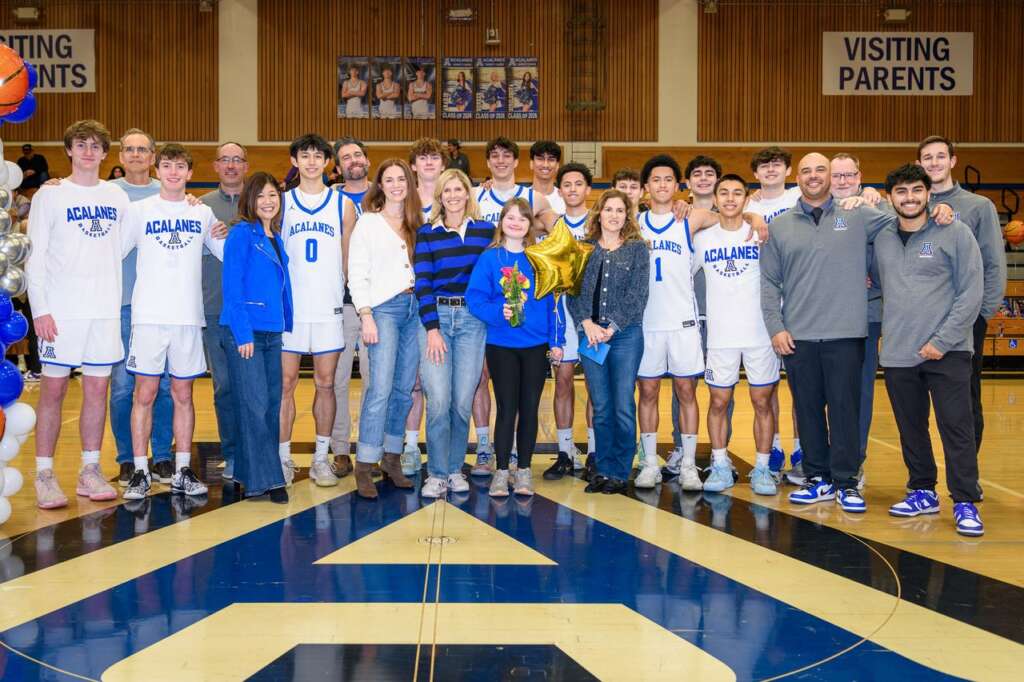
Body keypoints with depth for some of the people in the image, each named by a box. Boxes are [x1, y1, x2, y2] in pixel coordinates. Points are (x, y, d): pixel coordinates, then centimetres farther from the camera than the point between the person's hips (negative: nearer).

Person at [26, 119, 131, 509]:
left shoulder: (117, 197, 11)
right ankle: (44, 474, 8)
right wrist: (40, 309, -10)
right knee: (53, 388, -1)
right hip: (62, 310, -3)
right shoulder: (50, 195, 1)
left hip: (106, 309, 3)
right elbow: (34, 257, -3)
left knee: (97, 388, 7)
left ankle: (90, 471, 16)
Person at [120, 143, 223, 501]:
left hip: (189, 316, 2)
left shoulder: (203, 213, 11)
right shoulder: (139, 210, 5)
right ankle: (140, 472, 6)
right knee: (145, 394, -1)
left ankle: (183, 472, 13)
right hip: (148, 316, -2)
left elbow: (228, 254, 16)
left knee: (183, 395, 7)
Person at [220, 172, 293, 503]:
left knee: (272, 405, 8)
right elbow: (232, 286, -11)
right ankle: (265, 479, -1)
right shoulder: (241, 234, -6)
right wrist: (243, 333, -16)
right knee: (255, 406, -6)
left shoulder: (277, 238, 15)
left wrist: (286, 326, 10)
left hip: (273, 332, 7)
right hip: (245, 331, -7)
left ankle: (248, 474, 18)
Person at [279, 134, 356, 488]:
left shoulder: (343, 204, 7)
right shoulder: (282, 203, 7)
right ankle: (283, 457, 11)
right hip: (289, 306, 0)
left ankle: (321, 459, 14)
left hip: (329, 306, 0)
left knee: (325, 382, 5)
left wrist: (338, 287, 1)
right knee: (286, 382, 1)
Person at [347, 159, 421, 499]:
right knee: (380, 388, -13)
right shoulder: (367, 223, 4)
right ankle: (364, 467, -9)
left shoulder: (416, 223, 16)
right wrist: (366, 316, -12)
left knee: (404, 388, 5)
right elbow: (357, 274, -2)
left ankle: (392, 458, 15)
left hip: (415, 308, 5)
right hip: (383, 307, -4)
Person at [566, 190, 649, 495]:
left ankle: (619, 472, 8)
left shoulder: (637, 249, 5)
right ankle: (603, 469, 15)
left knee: (623, 407, -2)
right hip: (590, 335, 2)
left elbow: (637, 295, -3)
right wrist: (587, 323, -11)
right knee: (601, 408, 5)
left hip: (626, 335, -2)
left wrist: (612, 327, -12)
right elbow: (574, 291, 4)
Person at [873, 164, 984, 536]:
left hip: (948, 352, -4)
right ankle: (922, 493, 26)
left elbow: (972, 292, -7)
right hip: (898, 354, 4)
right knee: (911, 429, 12)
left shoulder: (956, 233, -4)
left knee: (956, 427, -2)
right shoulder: (882, 239, 9)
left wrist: (943, 341, -12)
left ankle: (965, 502, 7)